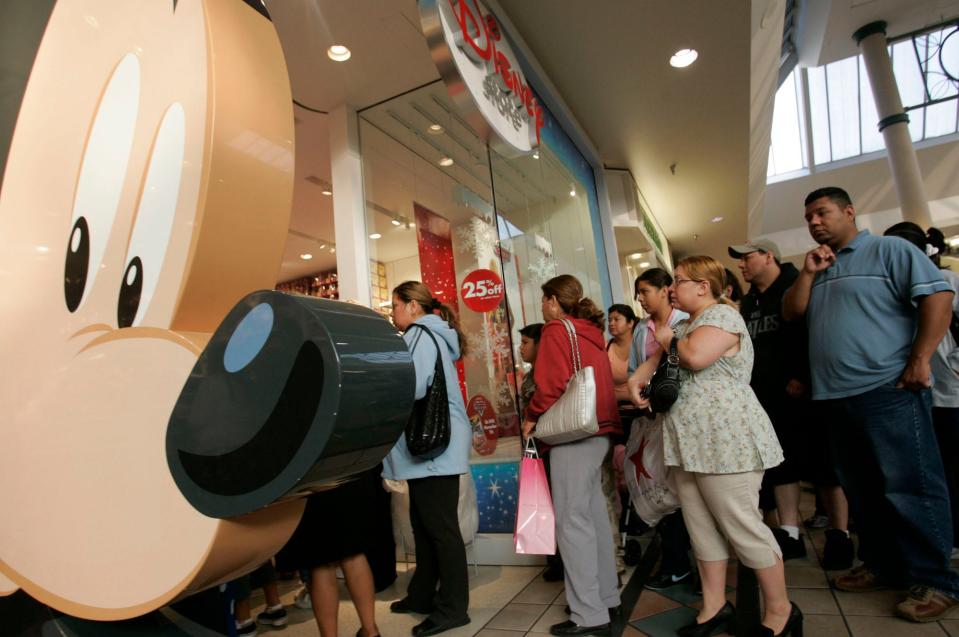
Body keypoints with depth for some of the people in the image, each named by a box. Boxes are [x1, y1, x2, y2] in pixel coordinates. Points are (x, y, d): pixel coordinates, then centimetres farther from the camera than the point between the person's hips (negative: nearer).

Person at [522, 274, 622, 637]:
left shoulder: (556, 329, -6)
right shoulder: (590, 331, 18)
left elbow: (552, 383, -17)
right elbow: (601, 381, 17)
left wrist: (532, 417, -3)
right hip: (598, 428, 9)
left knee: (572, 519, -4)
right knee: (594, 512, 16)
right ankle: (605, 595, 27)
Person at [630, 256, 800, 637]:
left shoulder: (723, 314, -8)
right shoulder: (684, 325, 20)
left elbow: (695, 356, -24)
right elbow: (658, 357, 18)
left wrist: (670, 338, -5)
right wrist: (637, 379, -2)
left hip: (726, 441, -9)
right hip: (686, 444, 9)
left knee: (743, 528, 0)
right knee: (702, 529, 13)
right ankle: (715, 606, 25)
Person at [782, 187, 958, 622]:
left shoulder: (889, 250, -1)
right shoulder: (818, 267, 18)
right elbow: (790, 313, 11)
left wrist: (919, 360, -15)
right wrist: (808, 273, -1)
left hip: (887, 390, -7)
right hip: (835, 396, 7)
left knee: (909, 488, -2)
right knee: (861, 489, 14)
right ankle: (882, 566, 26)